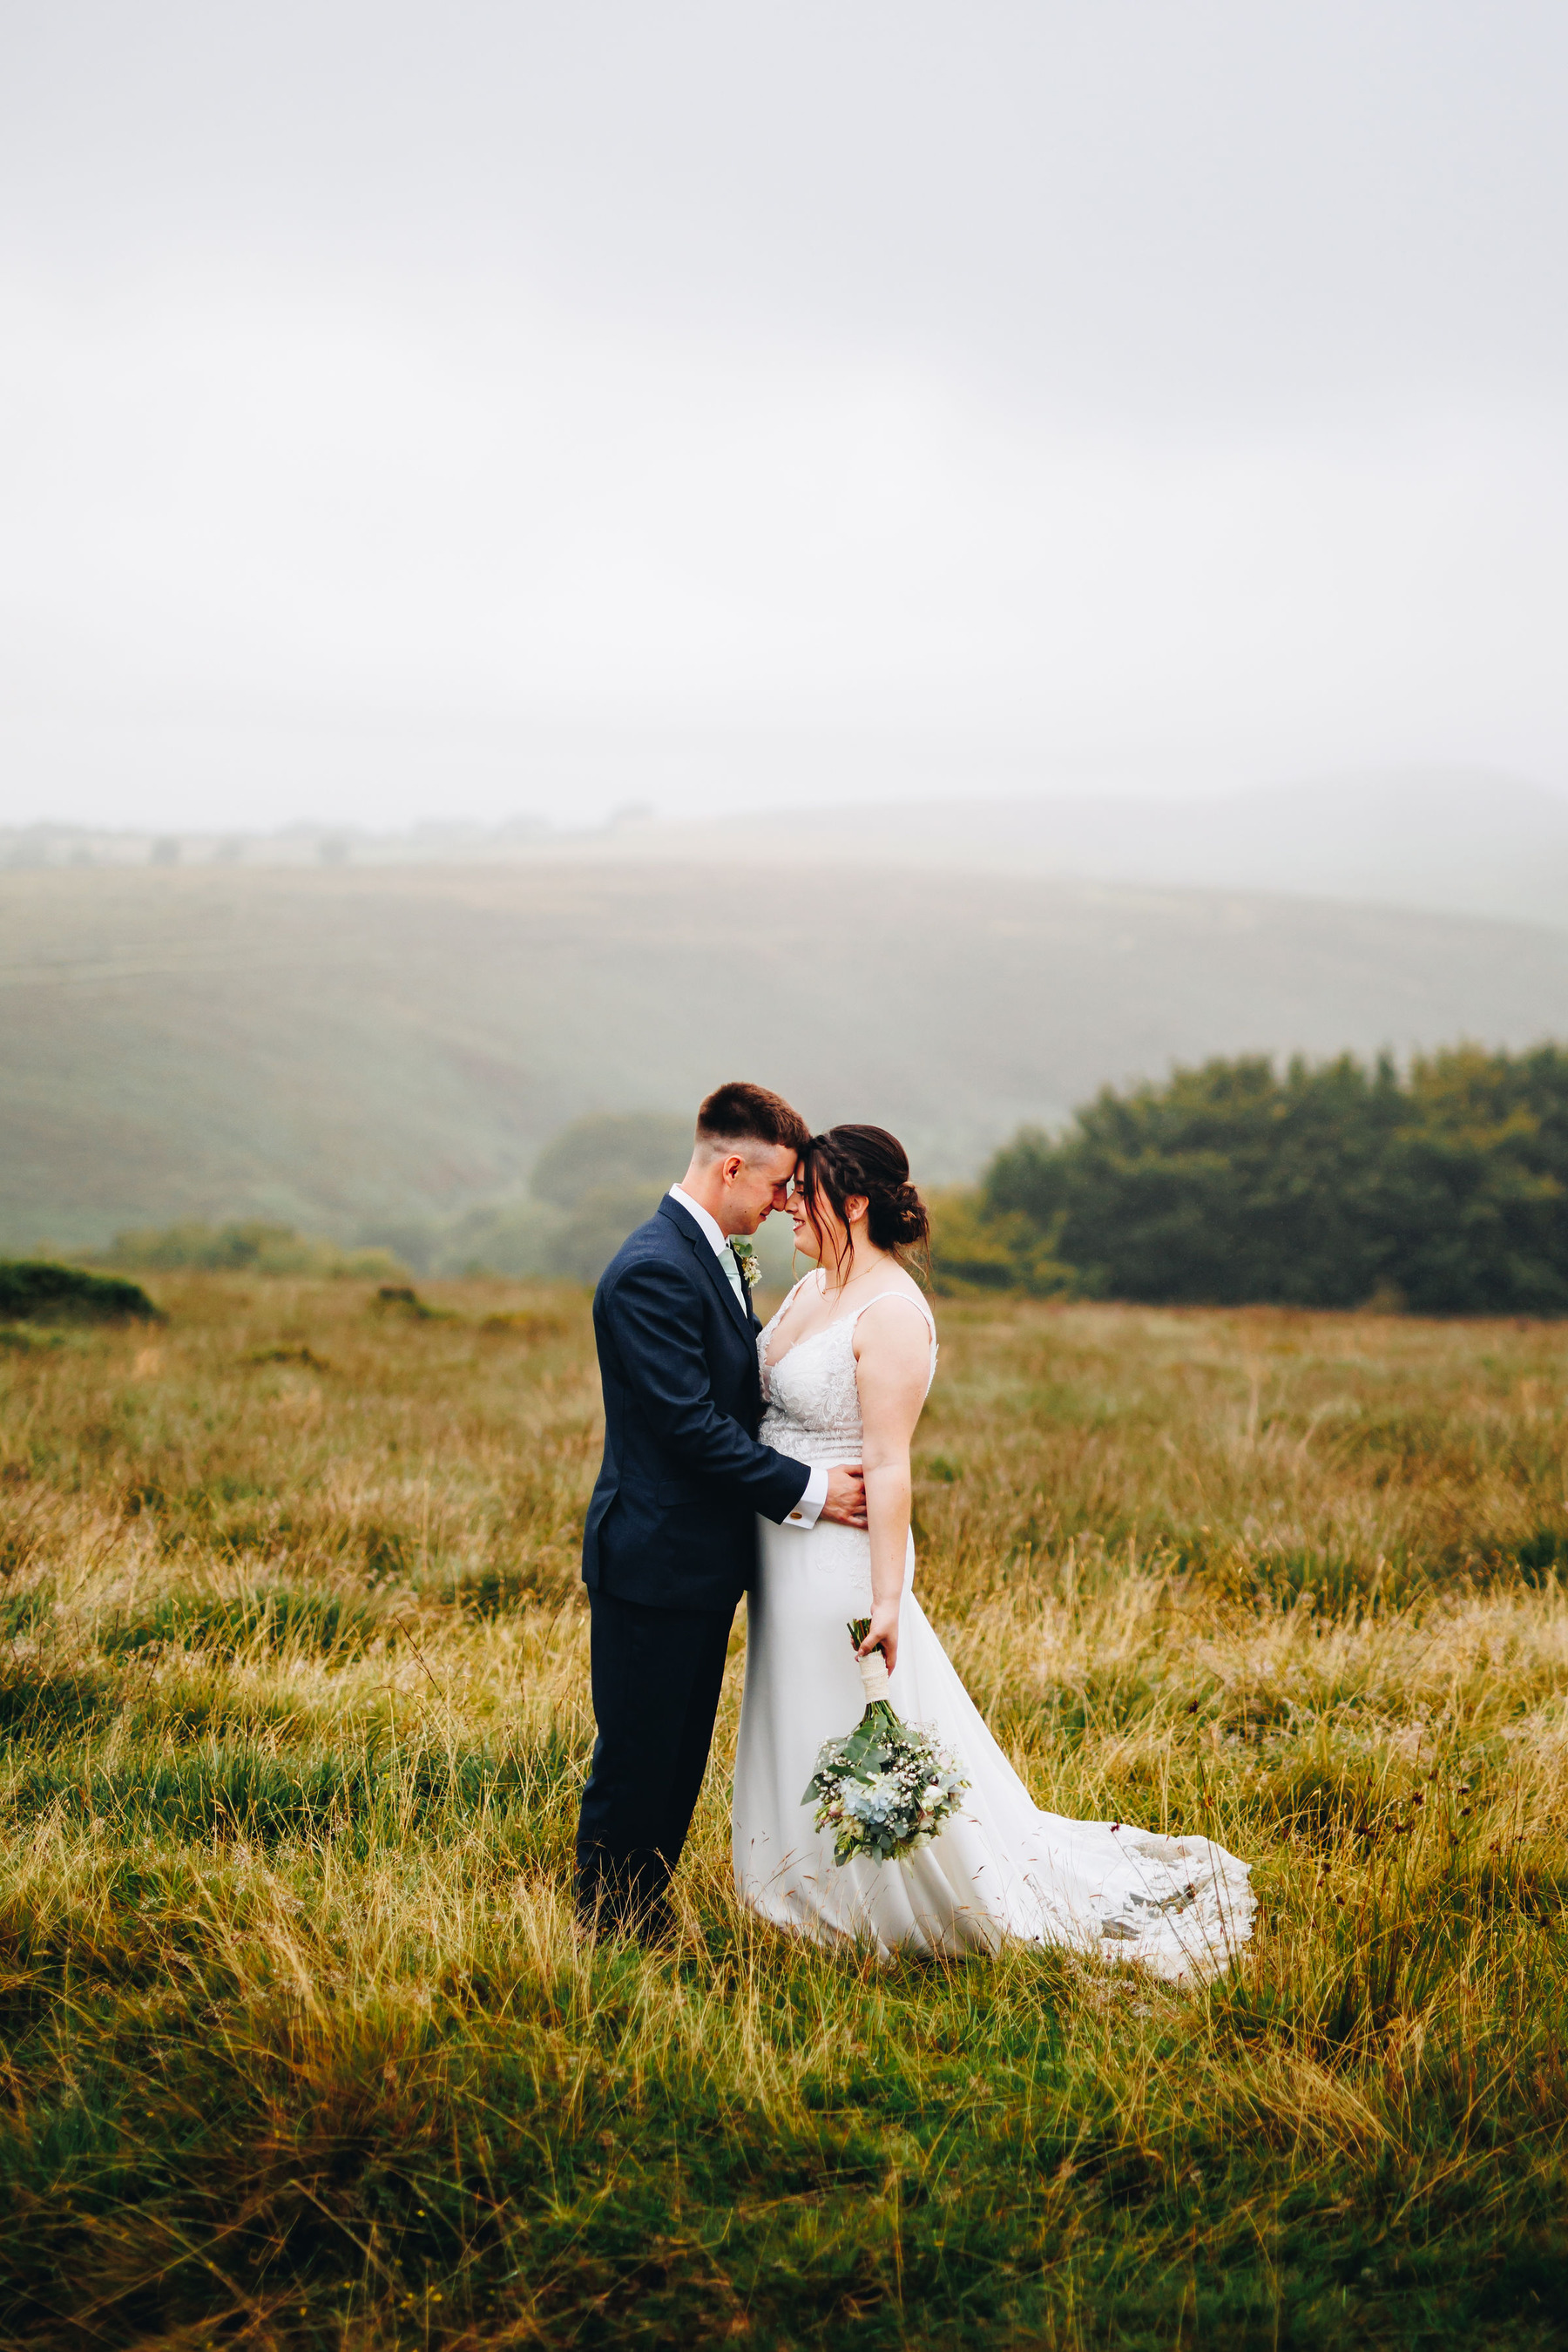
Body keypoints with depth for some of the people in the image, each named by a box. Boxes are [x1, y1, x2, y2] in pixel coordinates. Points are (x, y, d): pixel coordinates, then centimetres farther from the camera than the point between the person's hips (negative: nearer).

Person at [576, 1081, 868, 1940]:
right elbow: (690, 1423, -23)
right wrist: (804, 1490, -18)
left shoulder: (715, 1258, 12)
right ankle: (608, 1929, 13)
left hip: (703, 1557, 10)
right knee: (637, 1762, 1)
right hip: (655, 1559, -10)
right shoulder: (653, 1271, -20)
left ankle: (646, 1917, 26)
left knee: (681, 1757, 16)